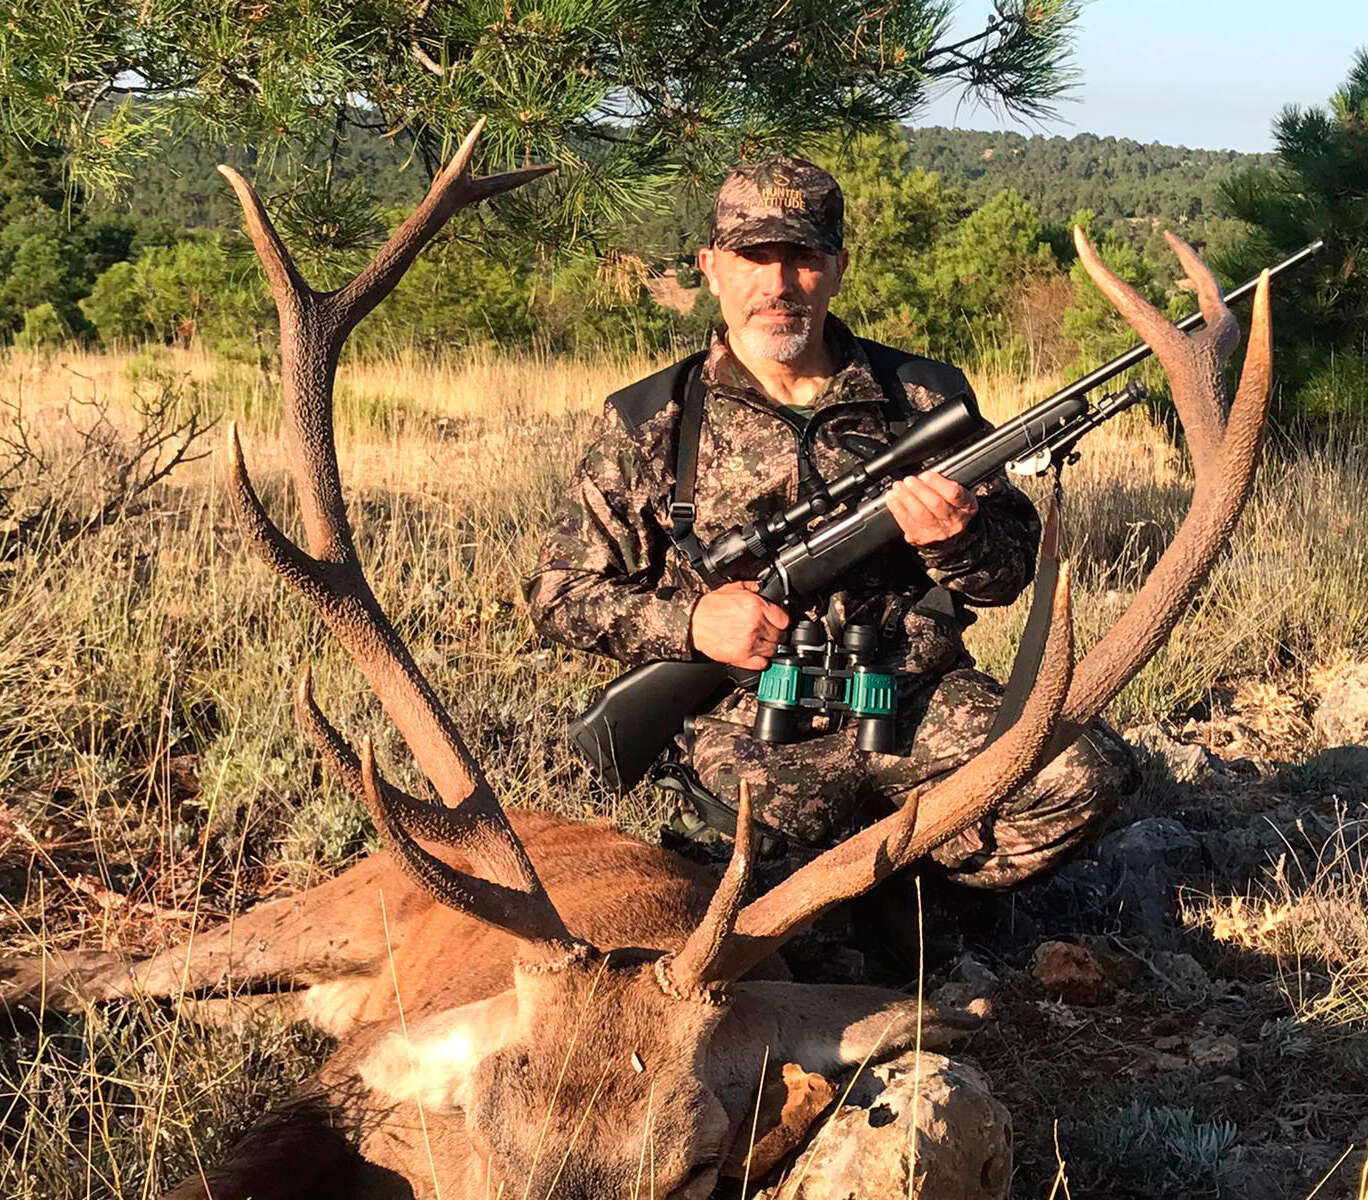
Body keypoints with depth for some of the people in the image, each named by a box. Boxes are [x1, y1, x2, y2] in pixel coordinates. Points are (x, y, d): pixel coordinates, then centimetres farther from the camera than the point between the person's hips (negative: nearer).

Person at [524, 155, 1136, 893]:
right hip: (747, 718, -2)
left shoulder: (923, 397, 11)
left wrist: (956, 541, -11)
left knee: (1090, 774, -24)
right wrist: (688, 622, -8)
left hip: (922, 696, 2)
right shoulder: (649, 423, 6)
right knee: (787, 801, -35)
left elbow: (1012, 575, 13)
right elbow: (557, 592, 9)